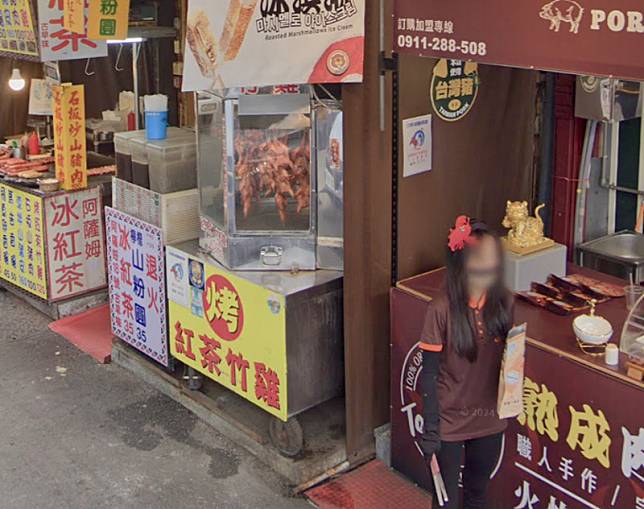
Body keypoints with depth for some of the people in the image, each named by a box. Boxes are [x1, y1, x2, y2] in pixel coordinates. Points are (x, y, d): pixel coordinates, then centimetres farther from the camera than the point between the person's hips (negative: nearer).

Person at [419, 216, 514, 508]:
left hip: (490, 420, 4)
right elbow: (429, 375, -14)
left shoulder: (504, 303, -8)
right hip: (449, 423, -4)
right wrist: (430, 431, -14)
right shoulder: (442, 310, -20)